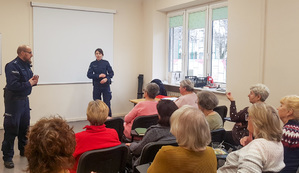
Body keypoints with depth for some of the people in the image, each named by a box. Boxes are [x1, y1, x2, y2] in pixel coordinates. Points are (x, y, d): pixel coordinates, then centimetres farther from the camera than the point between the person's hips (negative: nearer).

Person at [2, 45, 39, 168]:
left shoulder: (26, 65, 10)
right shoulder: (12, 66, -18)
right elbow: (13, 85, -28)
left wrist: (34, 81, -3)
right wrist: (29, 84, -19)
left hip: (24, 99, 9)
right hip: (14, 100, -9)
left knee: (24, 126, 18)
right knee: (11, 129, -4)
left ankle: (24, 150, 34)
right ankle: (7, 157, 6)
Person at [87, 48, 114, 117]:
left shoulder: (106, 63, 1)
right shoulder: (93, 64, 4)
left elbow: (111, 73, -1)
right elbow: (89, 75, -3)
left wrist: (106, 78, -19)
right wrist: (98, 76, -15)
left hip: (105, 85, -2)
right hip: (96, 85, 2)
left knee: (107, 103, -6)